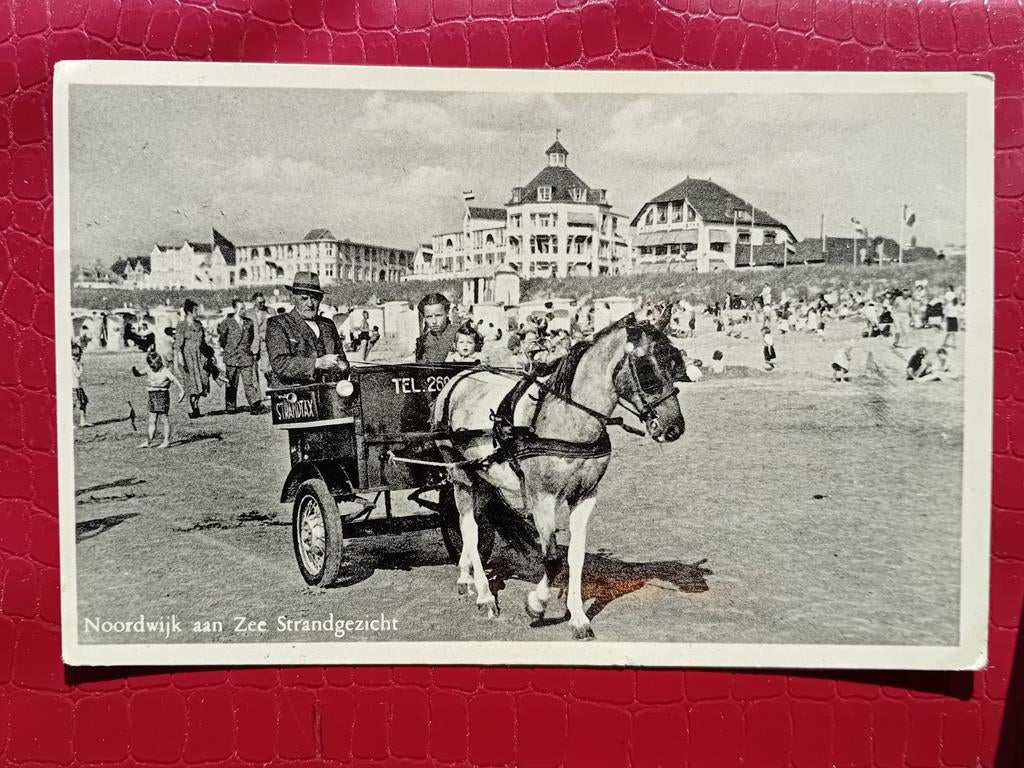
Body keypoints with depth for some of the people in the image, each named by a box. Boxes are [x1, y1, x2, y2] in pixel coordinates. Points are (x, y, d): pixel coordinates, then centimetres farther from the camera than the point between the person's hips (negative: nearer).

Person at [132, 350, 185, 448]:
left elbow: (175, 380, -19)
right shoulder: (149, 370, 5)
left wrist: (182, 391, -31)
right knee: (152, 420, 8)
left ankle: (166, 441, 7)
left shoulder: (166, 371, -12)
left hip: (163, 396, -6)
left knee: (165, 419, 2)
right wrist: (134, 369, -16)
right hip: (152, 397, 6)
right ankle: (148, 441, 10)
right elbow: (138, 374, 7)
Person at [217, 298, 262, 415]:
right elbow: (220, 334, 10)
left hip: (246, 357, 2)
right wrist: (223, 347, 15)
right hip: (231, 357, -2)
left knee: (249, 382, -6)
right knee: (231, 384, 6)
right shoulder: (227, 322, -3)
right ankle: (230, 407, 16)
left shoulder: (249, 322, 8)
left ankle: (255, 405, -13)